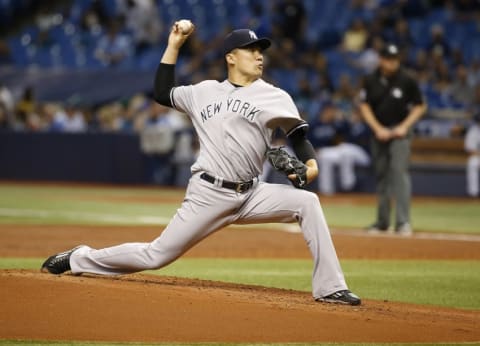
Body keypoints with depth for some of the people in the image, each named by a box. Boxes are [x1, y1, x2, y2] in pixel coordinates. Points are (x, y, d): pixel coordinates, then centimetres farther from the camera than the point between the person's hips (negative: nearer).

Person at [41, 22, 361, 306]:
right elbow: (162, 93, 20)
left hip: (251, 195, 1)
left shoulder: (274, 97, 5)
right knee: (157, 256, -2)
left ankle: (330, 288, -19)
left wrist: (311, 163, -17)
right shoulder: (205, 92, 11)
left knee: (307, 202, -22)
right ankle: (80, 258, 20)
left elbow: (298, 133, 4)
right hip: (207, 194, -1)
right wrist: (174, 45, 16)